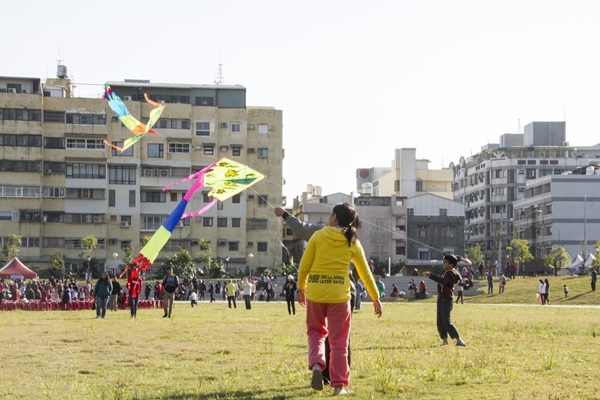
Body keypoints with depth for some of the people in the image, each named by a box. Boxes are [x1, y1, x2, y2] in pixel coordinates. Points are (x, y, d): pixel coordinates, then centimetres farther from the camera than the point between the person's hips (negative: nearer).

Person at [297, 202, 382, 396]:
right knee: (338, 341, 8)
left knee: (316, 331, 21)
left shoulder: (318, 236, -1)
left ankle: (316, 365, -4)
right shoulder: (353, 242, 3)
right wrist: (376, 298, 17)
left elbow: (304, 266, 1)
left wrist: (301, 288, 15)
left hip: (315, 292, 0)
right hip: (339, 295, 0)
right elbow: (365, 274, 8)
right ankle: (339, 385, 7)